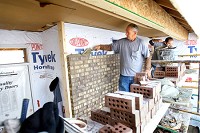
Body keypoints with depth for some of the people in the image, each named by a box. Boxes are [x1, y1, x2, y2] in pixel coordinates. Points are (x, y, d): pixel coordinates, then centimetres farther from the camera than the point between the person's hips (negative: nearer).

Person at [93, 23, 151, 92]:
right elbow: (110, 47, 13)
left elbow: (148, 57, 0)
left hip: (136, 76, -2)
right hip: (124, 76, 2)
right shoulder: (121, 42, 4)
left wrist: (147, 69, -9)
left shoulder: (141, 43, -3)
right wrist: (100, 46, 1)